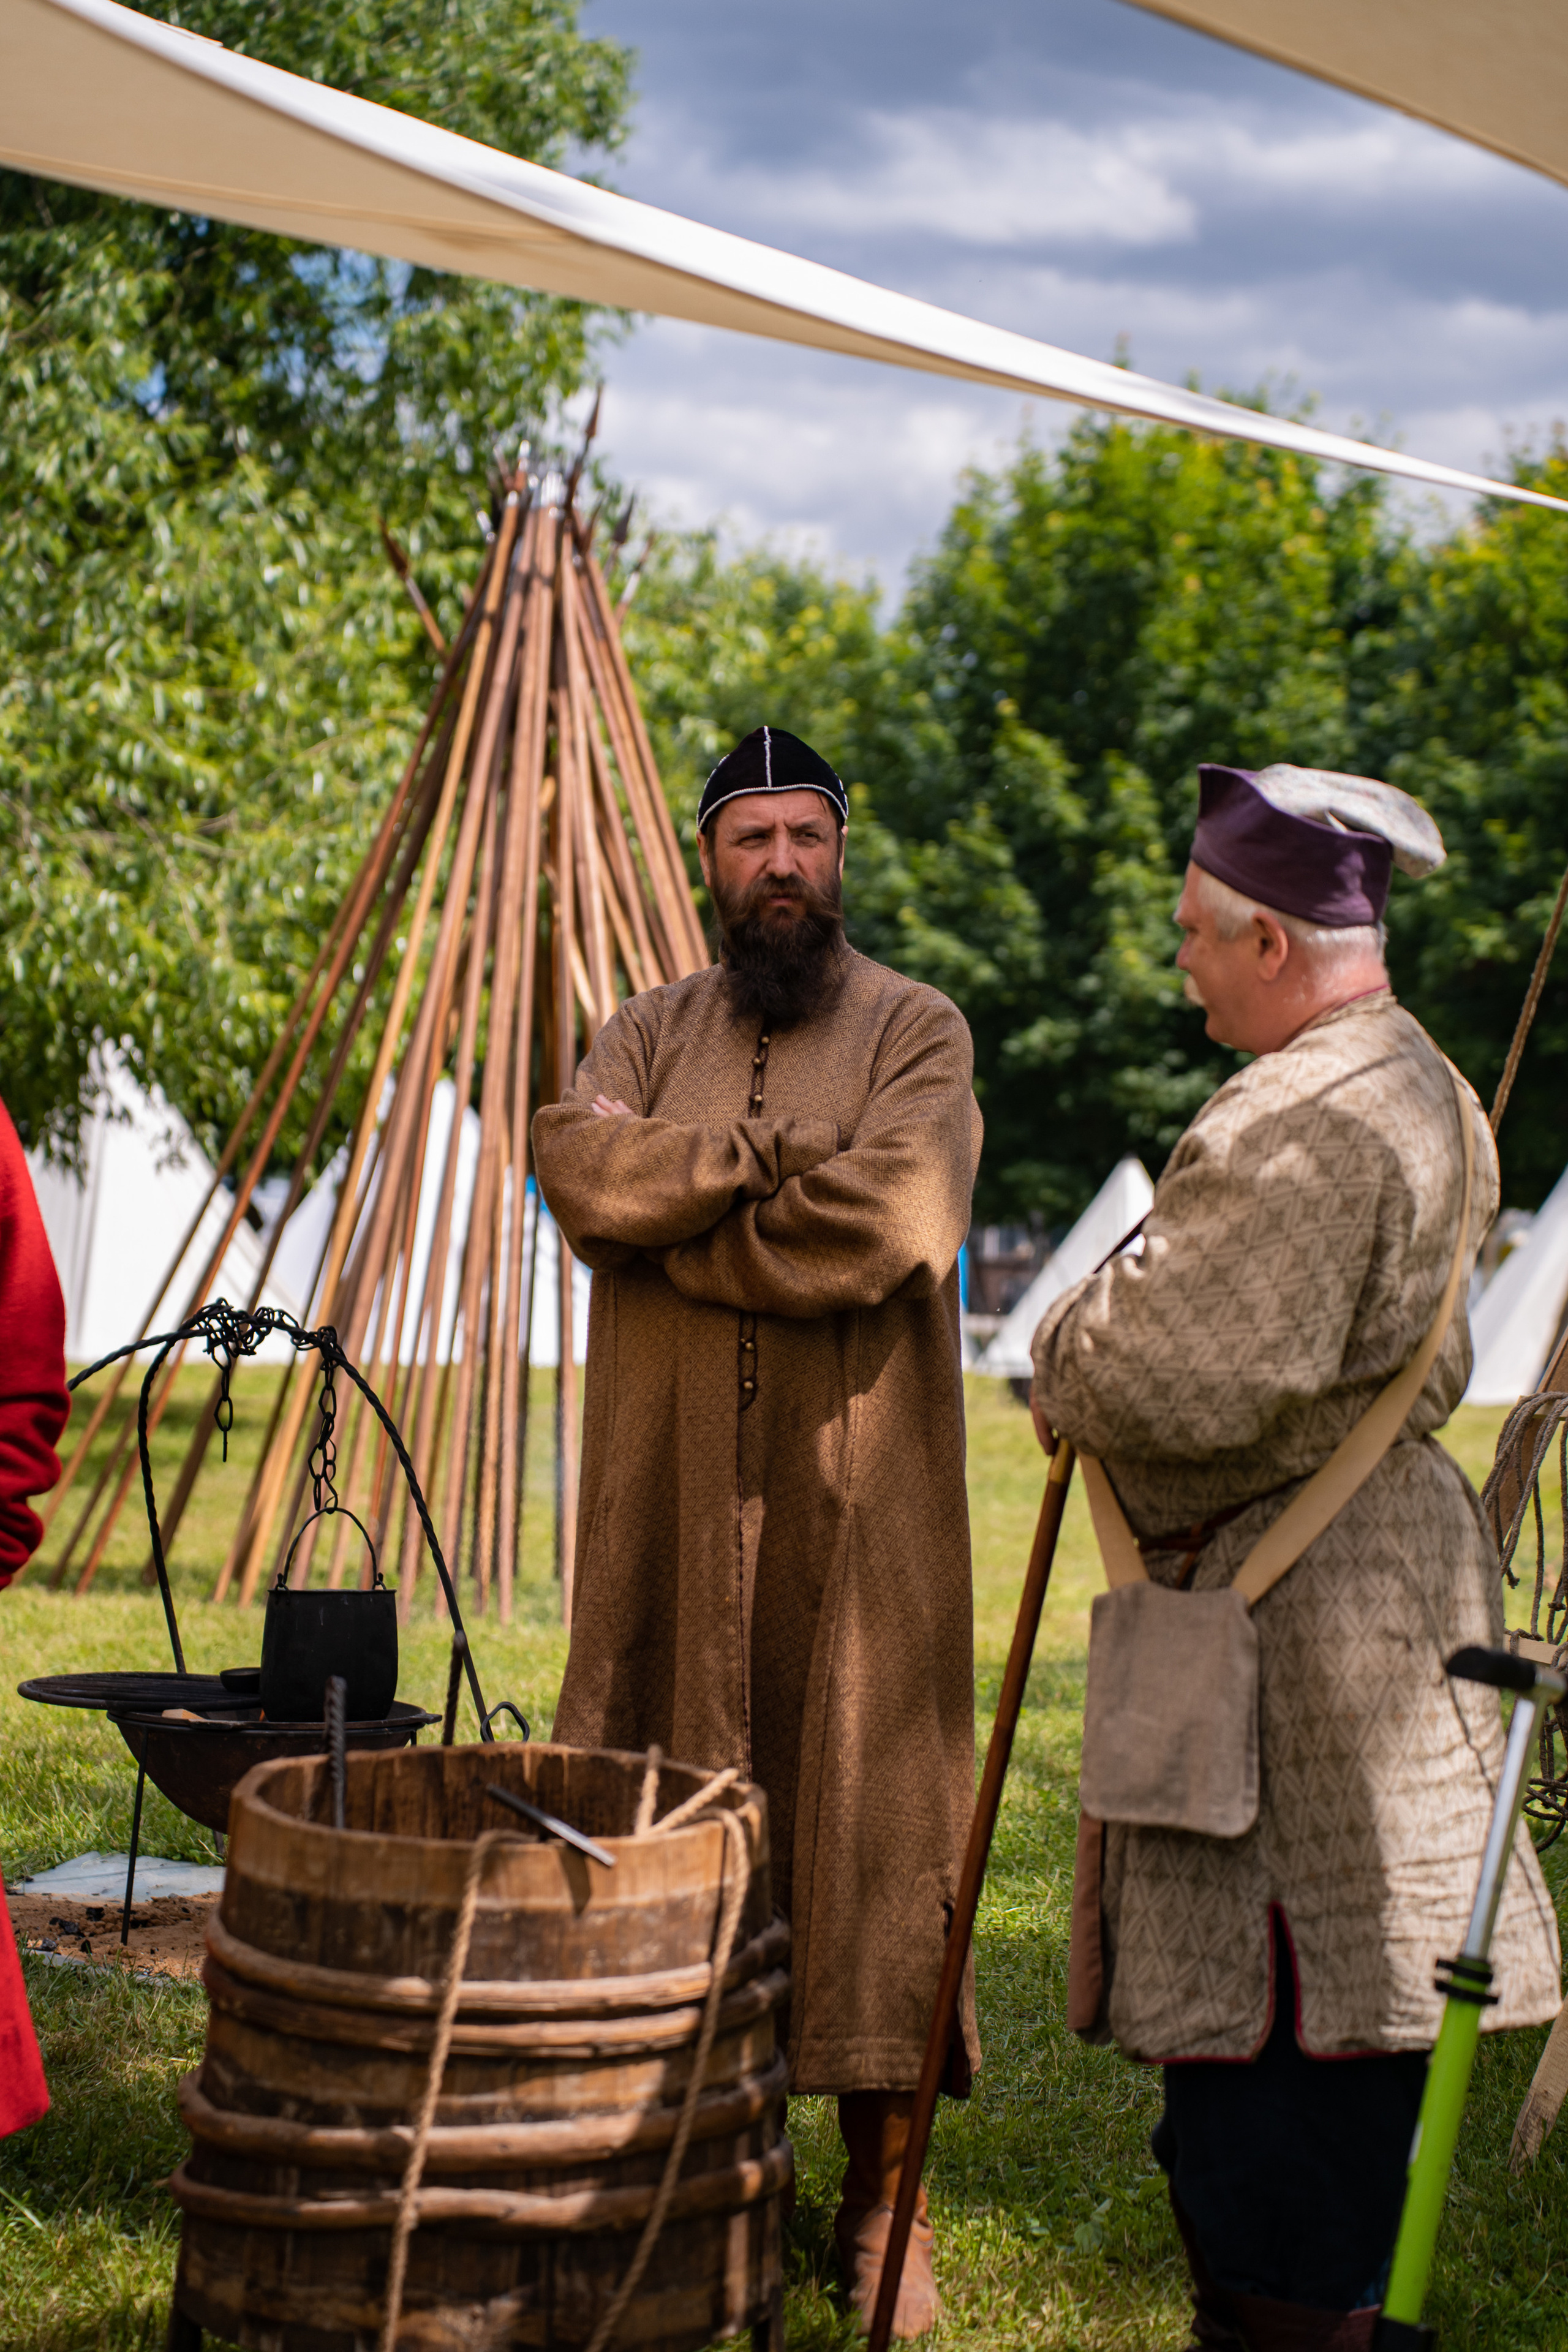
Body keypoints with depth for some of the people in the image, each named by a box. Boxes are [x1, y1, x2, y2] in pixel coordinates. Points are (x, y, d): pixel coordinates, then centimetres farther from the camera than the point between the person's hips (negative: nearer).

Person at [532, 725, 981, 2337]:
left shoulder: (915, 1034, 2)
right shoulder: (646, 1037, 13)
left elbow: (889, 1225, -16)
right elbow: (576, 1164, -8)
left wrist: (664, 1206, -8)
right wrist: (776, 1158, -14)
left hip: (854, 1502, -3)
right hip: (666, 1494, 3)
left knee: (861, 1801, -1)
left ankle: (881, 2192, 8)